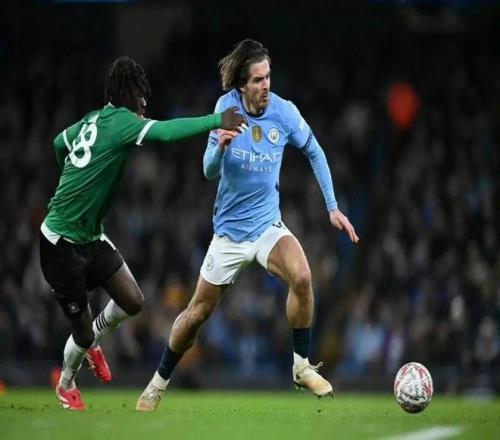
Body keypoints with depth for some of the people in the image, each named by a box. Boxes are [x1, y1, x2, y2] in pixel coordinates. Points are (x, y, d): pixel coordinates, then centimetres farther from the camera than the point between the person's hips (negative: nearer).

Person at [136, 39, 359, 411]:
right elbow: (210, 171, -10)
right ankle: (159, 383, 28)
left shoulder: (284, 112, -11)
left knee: (302, 277, -29)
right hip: (230, 228, 0)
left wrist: (332, 207, 1)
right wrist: (220, 147, -33)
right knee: (198, 313, 6)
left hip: (268, 224, 0)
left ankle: (302, 367, -12)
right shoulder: (226, 106, -12)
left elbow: (314, 152, 6)